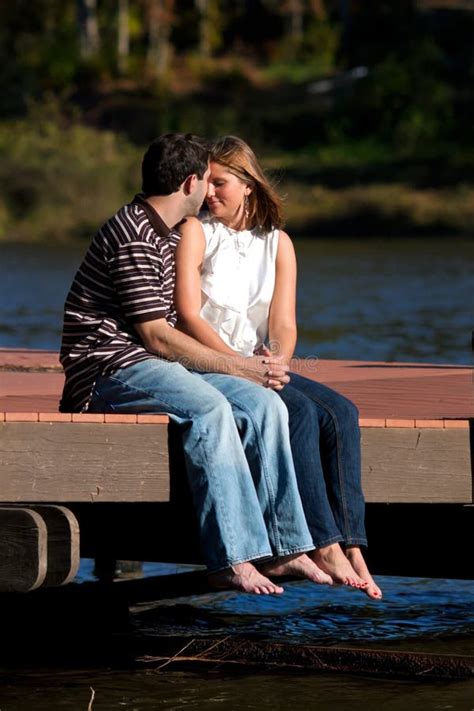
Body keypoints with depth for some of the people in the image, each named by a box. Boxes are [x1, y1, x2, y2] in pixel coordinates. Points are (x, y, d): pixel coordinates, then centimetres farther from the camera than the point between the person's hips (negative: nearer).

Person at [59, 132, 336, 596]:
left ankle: (282, 547, -13)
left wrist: (252, 366, 8)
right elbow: (156, 336, -17)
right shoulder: (133, 238, -13)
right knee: (208, 408, -35)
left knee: (265, 405, -9)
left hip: (156, 366, 10)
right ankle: (232, 561, -39)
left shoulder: (165, 236, 21)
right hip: (110, 369, -10)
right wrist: (236, 366, -12)